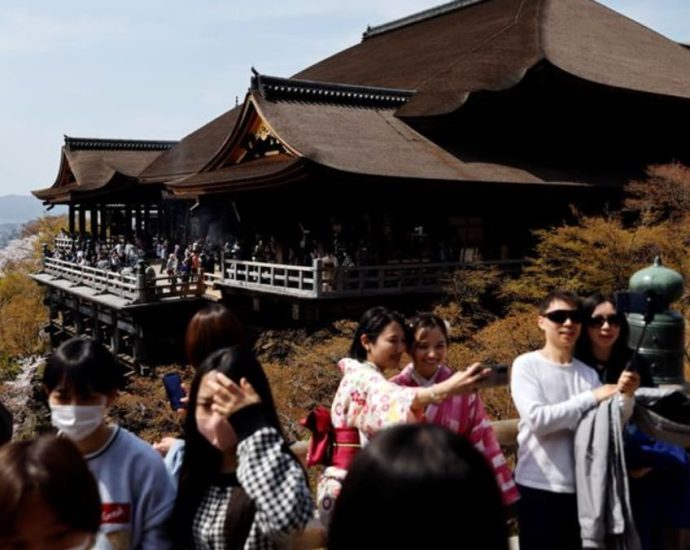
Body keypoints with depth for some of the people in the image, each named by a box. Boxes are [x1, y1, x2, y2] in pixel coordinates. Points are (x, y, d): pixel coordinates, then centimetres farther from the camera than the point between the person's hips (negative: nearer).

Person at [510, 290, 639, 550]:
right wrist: (592, 397, -15)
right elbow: (537, 419, -19)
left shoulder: (588, 372, 7)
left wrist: (625, 398, -14)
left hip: (582, 487, 5)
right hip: (539, 488, -5)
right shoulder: (526, 365, -6)